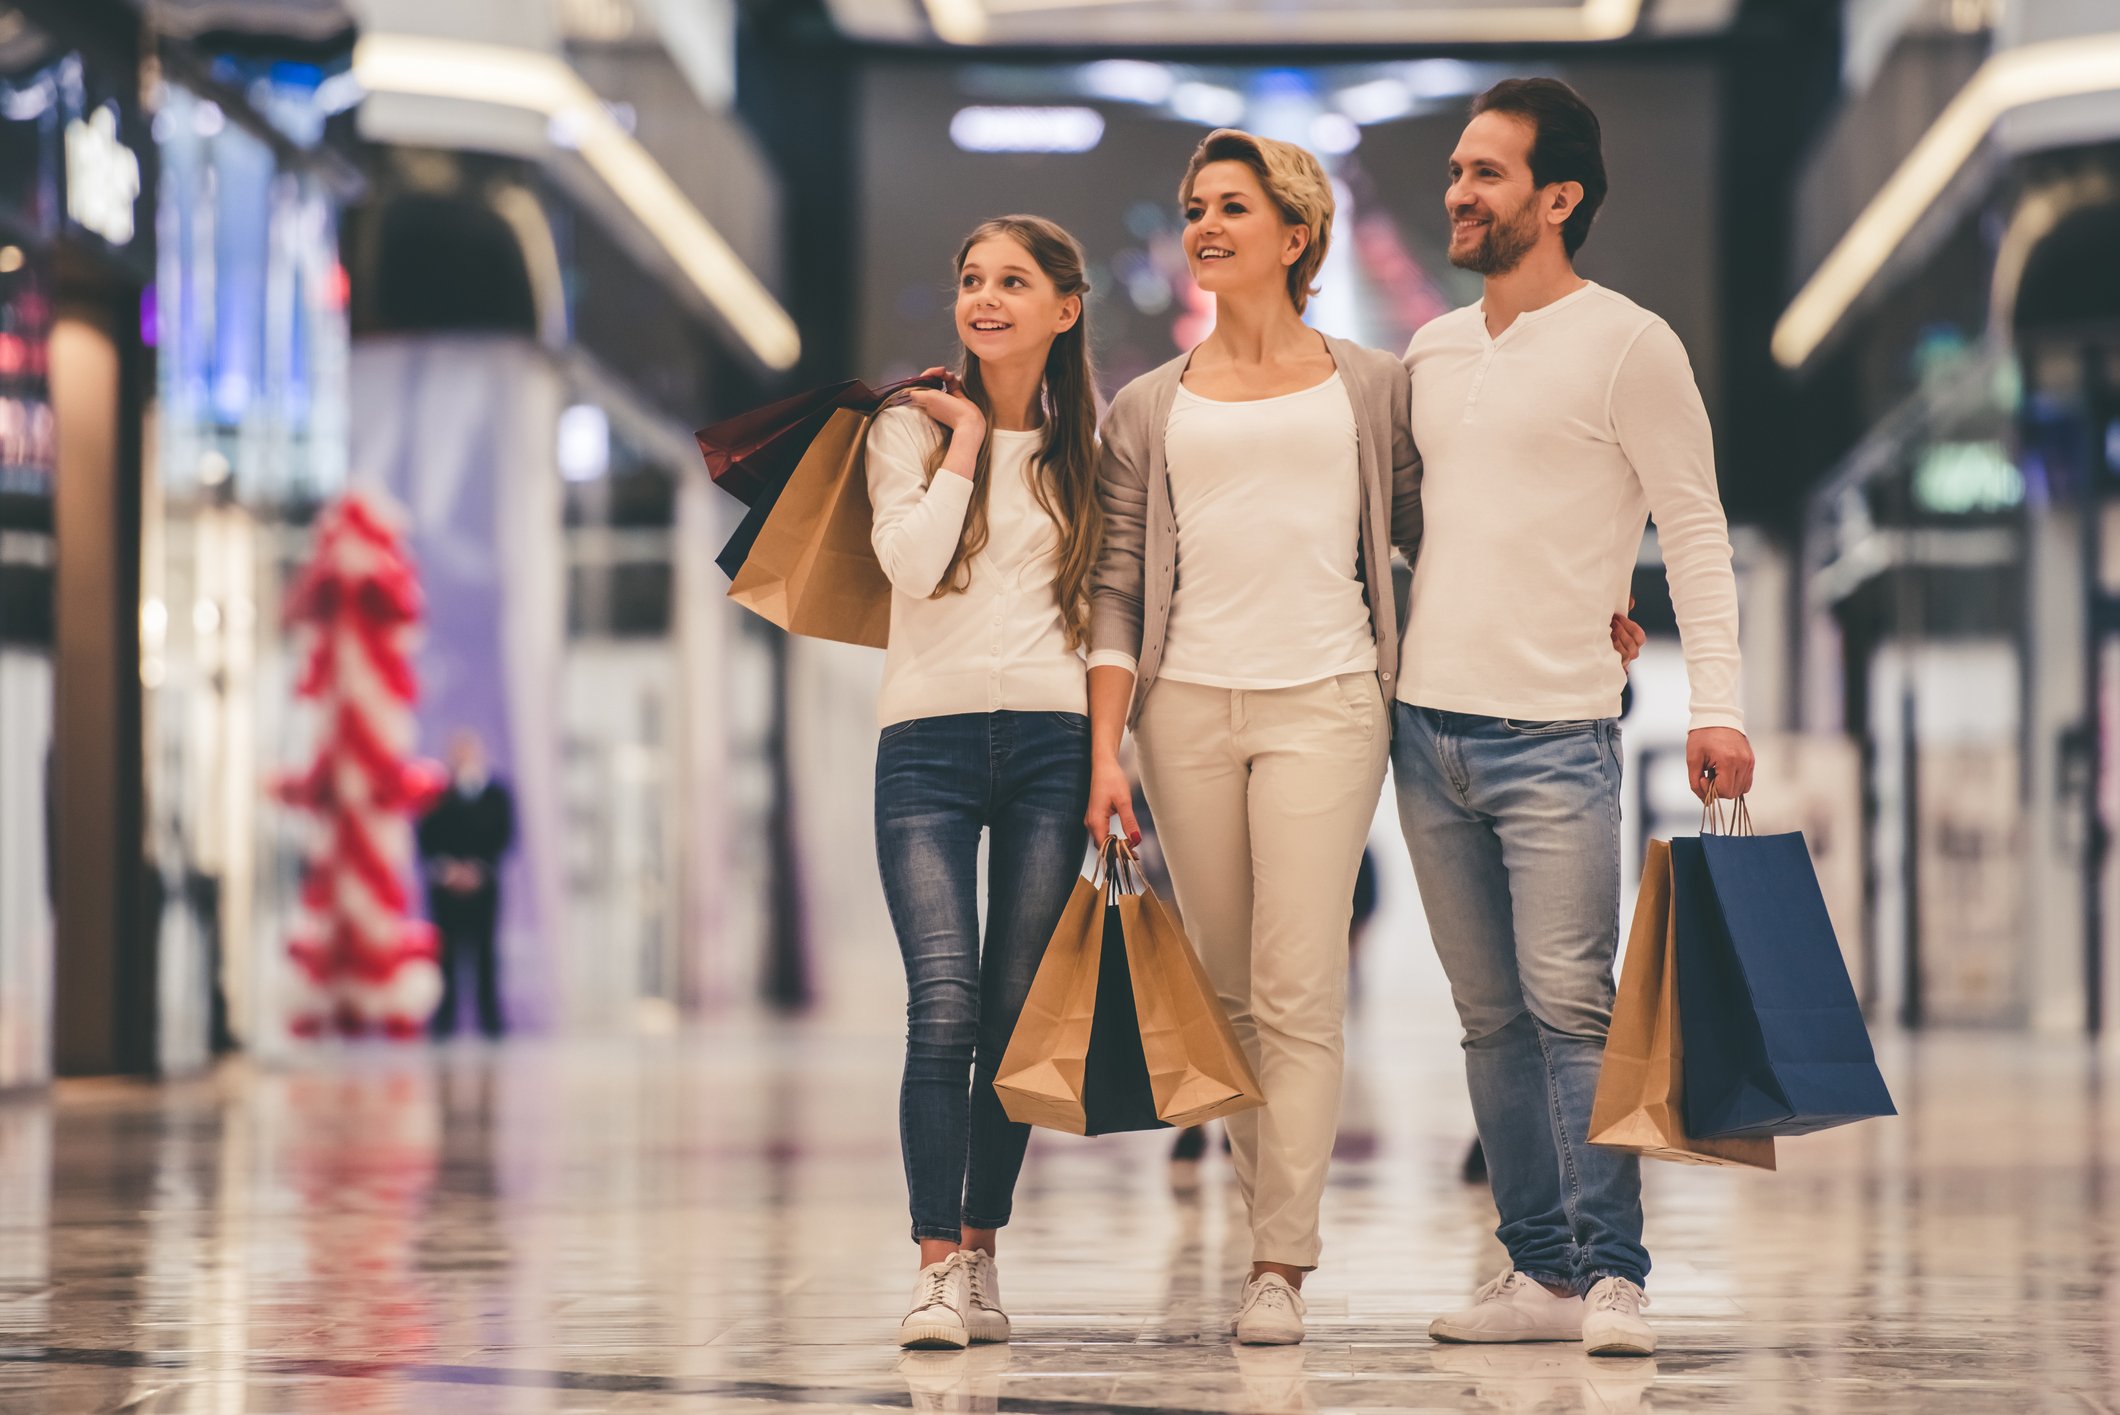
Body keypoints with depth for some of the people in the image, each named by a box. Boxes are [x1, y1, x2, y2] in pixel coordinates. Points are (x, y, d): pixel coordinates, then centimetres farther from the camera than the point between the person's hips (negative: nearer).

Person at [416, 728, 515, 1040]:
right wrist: (445, 868, -12)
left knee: (484, 949, -2)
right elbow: (426, 838, 2)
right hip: (445, 884, 0)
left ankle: (490, 1019, 1)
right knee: (447, 949, -3)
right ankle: (444, 1020, 0)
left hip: (483, 883, 0)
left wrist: (478, 869, -9)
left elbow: (504, 836, 2)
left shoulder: (497, 793, 7)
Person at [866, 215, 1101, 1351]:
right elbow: (912, 565, -9)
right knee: (945, 1009, -15)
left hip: (1053, 740, 2)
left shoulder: (1085, 447, 14)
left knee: (1016, 1015, 2)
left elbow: (1106, 604, 16)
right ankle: (937, 1266, -13)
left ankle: (981, 1253, 14)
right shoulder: (911, 427, 7)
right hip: (931, 736, -2)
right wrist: (963, 440, -5)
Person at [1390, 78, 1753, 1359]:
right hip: (1427, 725, 6)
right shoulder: (1432, 352, 14)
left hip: (1556, 735, -6)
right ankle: (1542, 1271, 11)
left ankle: (1613, 1275, -6)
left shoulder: (1628, 345, -3)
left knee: (1572, 1004, -11)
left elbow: (1696, 529, -4)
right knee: (1493, 1016, 7)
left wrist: (1717, 703, -13)